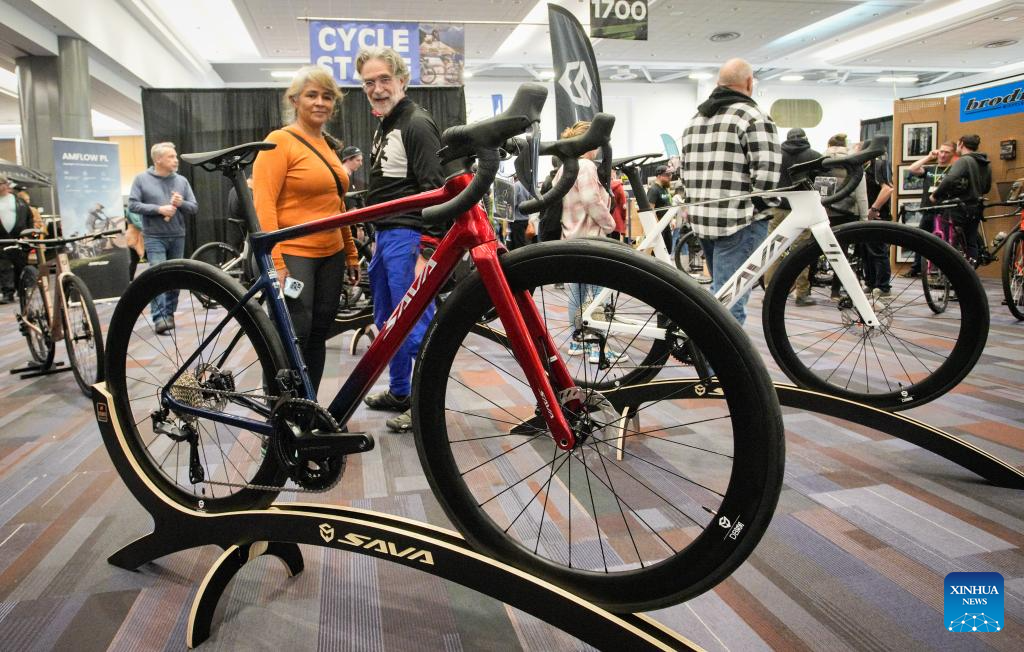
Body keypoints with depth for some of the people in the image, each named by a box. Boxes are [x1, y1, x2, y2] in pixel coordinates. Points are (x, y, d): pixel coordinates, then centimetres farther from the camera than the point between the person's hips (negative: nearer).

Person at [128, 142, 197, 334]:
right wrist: (159, 209, -15)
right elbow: (132, 205, -5)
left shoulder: (182, 180, 7)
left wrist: (181, 203, -14)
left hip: (178, 237, 4)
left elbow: (194, 208, 7)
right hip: (154, 237, -4)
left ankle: (169, 314, 21)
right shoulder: (142, 179, 0)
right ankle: (159, 318, -14)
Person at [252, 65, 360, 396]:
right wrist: (275, 263, -22)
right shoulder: (280, 141, -7)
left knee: (318, 336, 11)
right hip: (292, 255, -7)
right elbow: (263, 205, -15)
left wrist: (351, 254, 18)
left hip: (330, 255, 7)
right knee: (292, 340, -7)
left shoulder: (329, 146, 15)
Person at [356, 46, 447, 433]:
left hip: (408, 236, -10)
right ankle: (399, 393, 30)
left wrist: (427, 251, -24)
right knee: (387, 322, 17)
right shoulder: (384, 126, 18)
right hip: (386, 235, 10)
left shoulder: (416, 124, -11)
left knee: (415, 322, -6)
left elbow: (434, 191, -19)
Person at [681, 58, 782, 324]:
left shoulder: (696, 119, 16)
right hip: (740, 222, -8)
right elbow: (767, 172, -17)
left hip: (700, 219, 8)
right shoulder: (753, 116, -8)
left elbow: (686, 170, 18)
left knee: (719, 292, 23)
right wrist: (758, 207, -3)